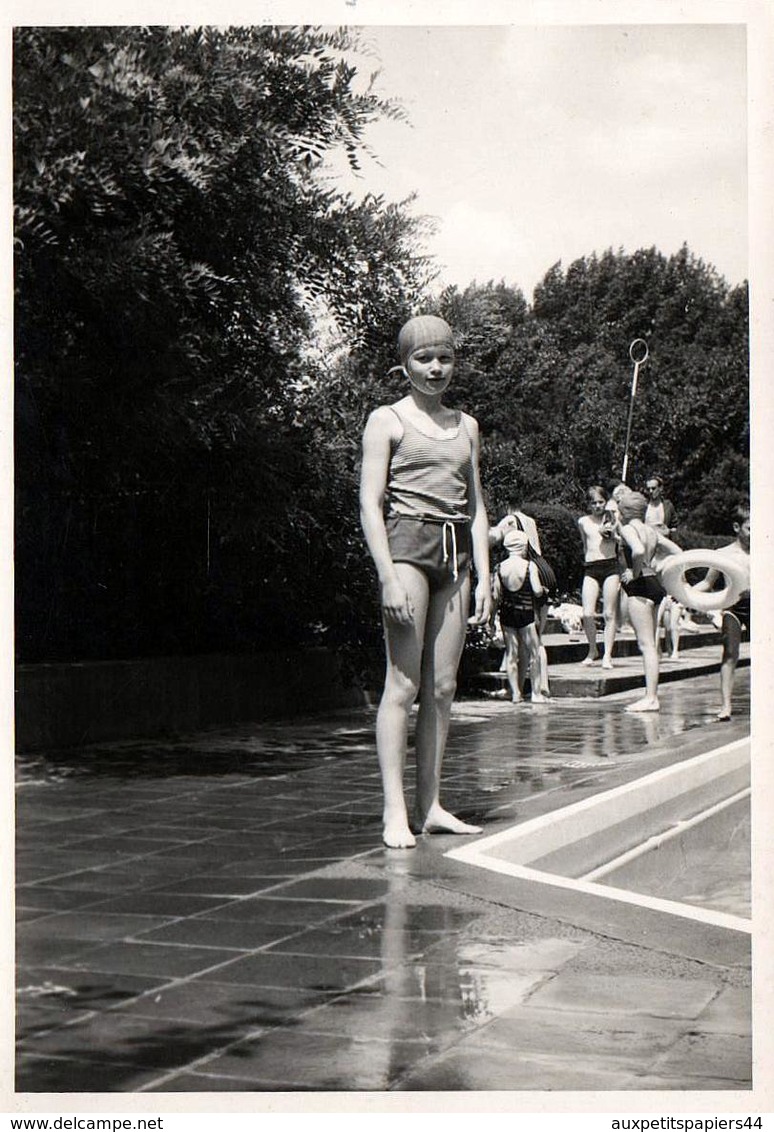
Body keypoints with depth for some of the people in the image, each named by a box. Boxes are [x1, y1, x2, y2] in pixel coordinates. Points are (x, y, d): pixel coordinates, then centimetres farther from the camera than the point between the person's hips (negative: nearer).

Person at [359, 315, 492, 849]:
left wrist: (483, 577, 9)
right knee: (404, 682, -8)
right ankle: (395, 811, -8)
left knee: (443, 685, 4)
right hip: (408, 544, -5)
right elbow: (370, 504, -5)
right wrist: (389, 579, -14)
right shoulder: (388, 420, 2)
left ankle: (431, 805, 8)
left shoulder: (466, 426, 17)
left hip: (456, 552, 5)